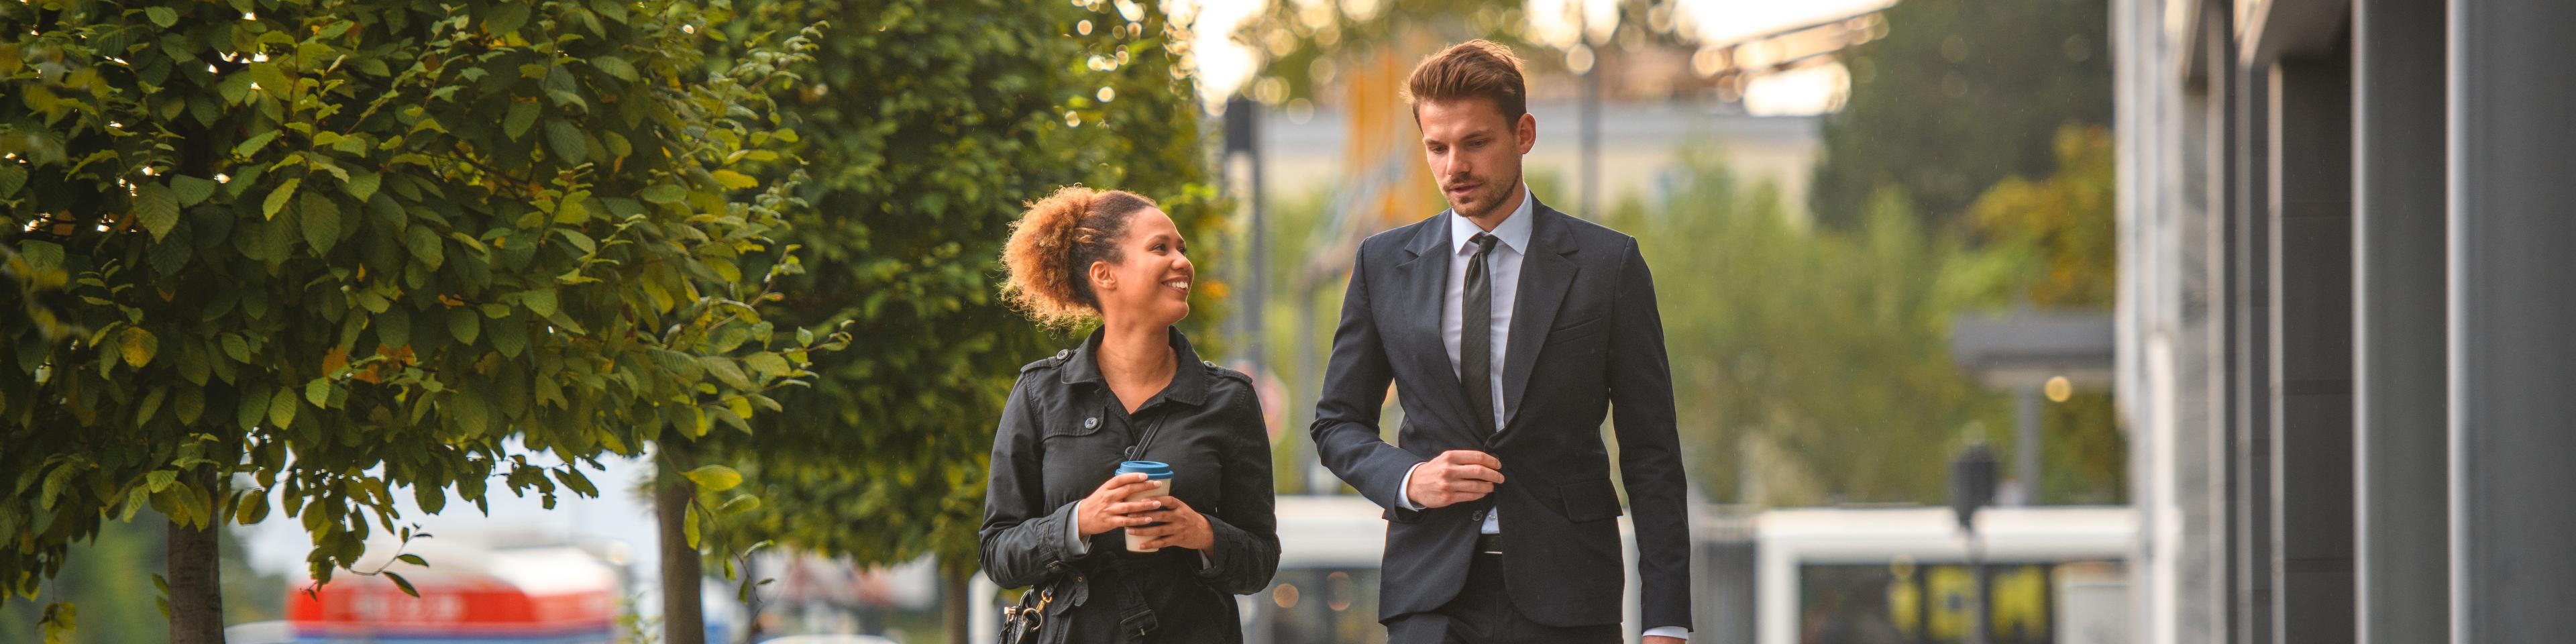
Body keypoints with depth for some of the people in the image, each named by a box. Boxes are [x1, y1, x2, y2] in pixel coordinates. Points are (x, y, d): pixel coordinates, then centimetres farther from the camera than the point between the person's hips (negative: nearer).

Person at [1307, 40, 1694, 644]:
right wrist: (1408, 480, -6)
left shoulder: (1606, 264, 3)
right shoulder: (1384, 265, 10)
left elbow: (1651, 452, 2)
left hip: (1563, 595, -1)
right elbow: (1337, 422, 17)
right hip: (1432, 593, 2)